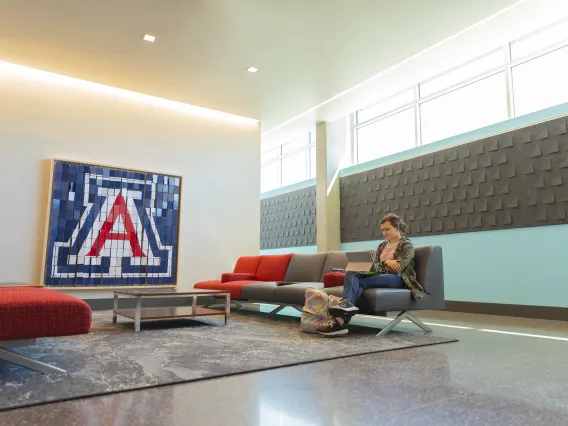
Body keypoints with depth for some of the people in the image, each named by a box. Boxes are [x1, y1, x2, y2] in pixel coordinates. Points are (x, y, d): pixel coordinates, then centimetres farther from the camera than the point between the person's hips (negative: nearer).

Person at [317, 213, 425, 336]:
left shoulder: (407, 245, 5)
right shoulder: (382, 245, 25)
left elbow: (397, 268, -9)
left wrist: (381, 265, -11)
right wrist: (386, 262, -8)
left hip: (396, 278, -6)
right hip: (380, 276, 6)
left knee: (359, 282, -32)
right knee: (351, 274, -28)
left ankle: (340, 320, -44)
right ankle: (346, 305, -52)